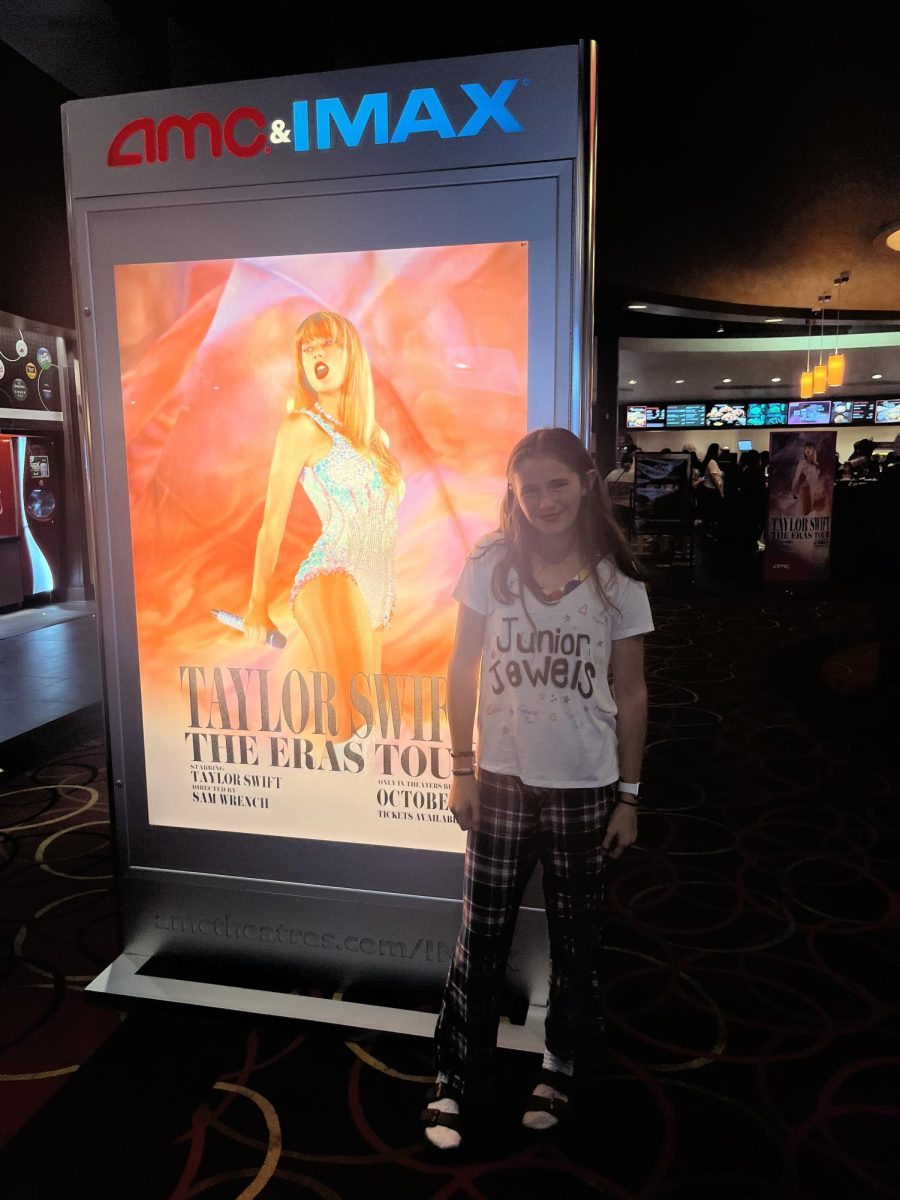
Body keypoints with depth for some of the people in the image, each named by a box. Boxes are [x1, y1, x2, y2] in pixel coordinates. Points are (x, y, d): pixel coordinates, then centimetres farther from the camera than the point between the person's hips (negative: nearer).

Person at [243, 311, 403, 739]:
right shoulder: (302, 426, 0)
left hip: (374, 591, 7)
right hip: (332, 580, -7)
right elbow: (273, 520, 1)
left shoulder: (376, 435, 20)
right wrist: (257, 605, 2)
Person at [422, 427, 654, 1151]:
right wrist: (463, 770, -1)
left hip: (584, 787, 0)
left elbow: (631, 693, 0)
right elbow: (463, 670, 1)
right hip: (501, 780, 0)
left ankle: (564, 1064, 39)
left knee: (576, 935, 16)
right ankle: (458, 1081, 28)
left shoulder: (617, 580, -5)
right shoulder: (492, 566, -4)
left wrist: (629, 795, 0)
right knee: (481, 935, 9)